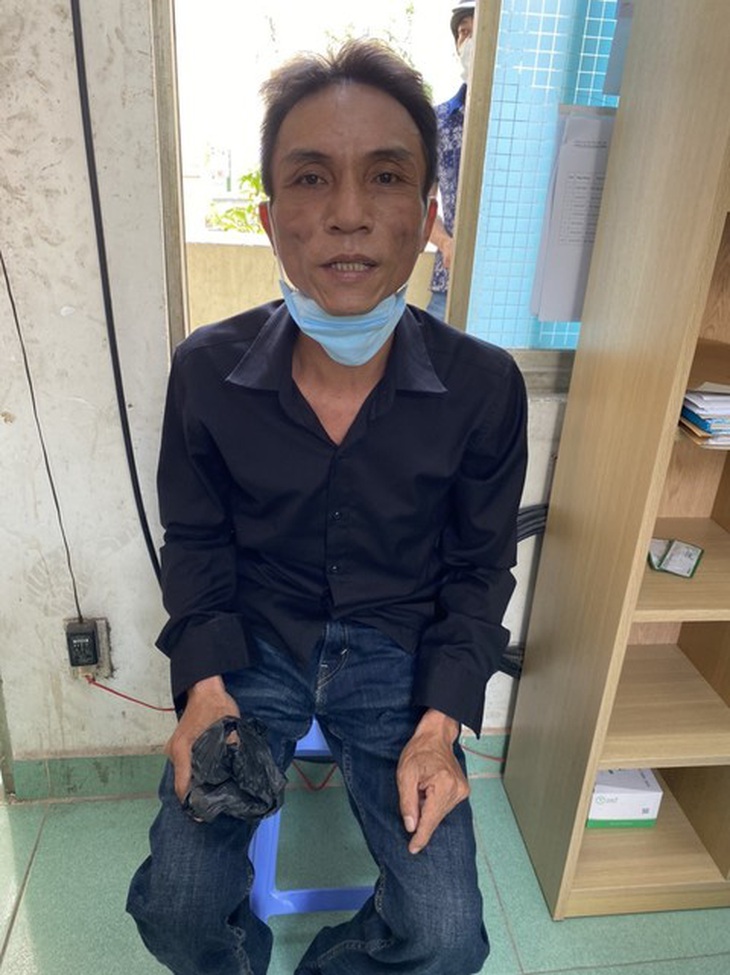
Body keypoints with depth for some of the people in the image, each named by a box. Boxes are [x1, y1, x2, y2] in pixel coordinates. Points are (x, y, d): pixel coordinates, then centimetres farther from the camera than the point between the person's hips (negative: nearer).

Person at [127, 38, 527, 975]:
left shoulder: (484, 386, -14)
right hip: (254, 642, 1)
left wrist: (439, 724, -11)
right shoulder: (207, 371, -12)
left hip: (397, 653, 0)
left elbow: (478, 566, -2)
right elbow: (196, 541, 1)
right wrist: (205, 685, -12)